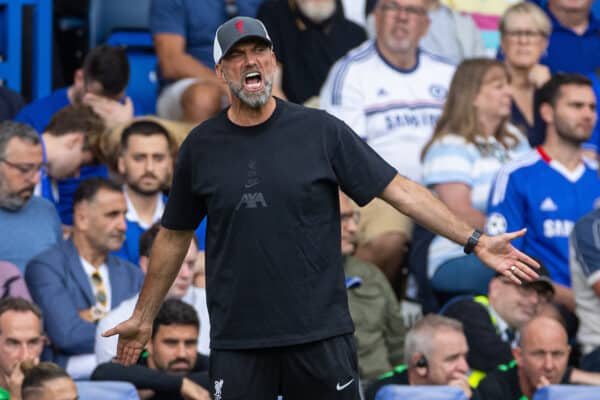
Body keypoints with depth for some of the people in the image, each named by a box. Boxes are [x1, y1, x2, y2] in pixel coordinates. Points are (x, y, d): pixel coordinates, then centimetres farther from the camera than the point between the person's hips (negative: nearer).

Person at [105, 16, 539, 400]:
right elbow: (174, 237, 14)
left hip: (321, 335, -1)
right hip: (237, 341, 1)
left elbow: (398, 189, -1)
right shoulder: (201, 146, 4)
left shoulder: (320, 130, -1)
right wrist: (143, 317, 17)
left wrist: (475, 241, -6)